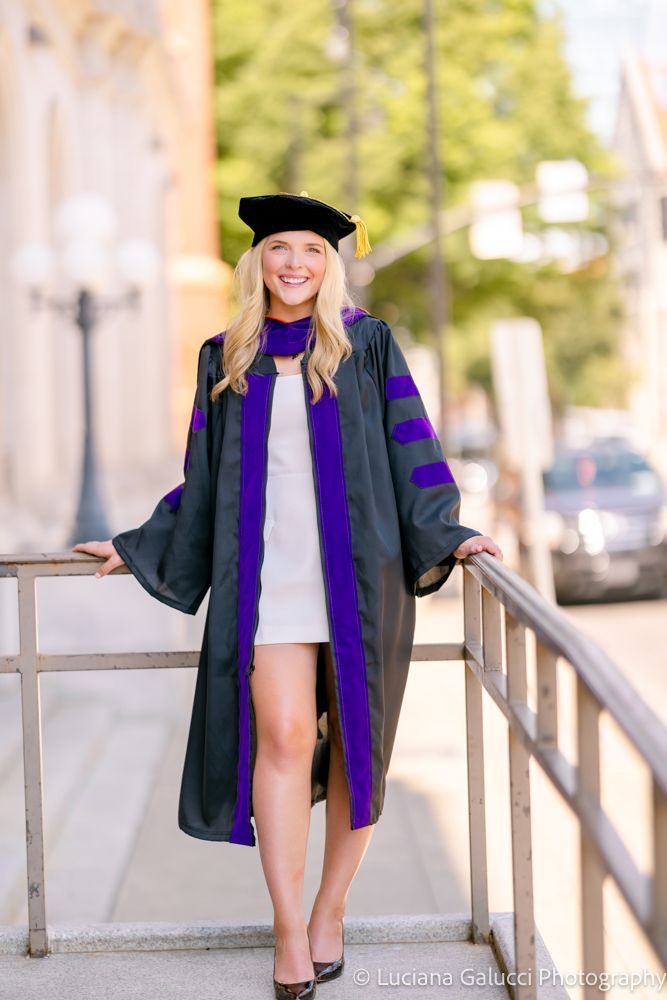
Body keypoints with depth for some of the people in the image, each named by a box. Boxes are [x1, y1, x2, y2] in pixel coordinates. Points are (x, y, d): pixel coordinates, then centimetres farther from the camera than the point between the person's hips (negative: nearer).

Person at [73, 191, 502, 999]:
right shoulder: (225, 358, 12)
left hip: (356, 569, 0)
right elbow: (203, 476, 18)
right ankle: (288, 929, -4)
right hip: (267, 573, 1)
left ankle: (330, 910, 17)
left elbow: (410, 447, 4)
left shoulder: (368, 345, 7)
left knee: (355, 741, 2)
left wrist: (445, 532, -7)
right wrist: (141, 547, 18)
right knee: (282, 735, -11)